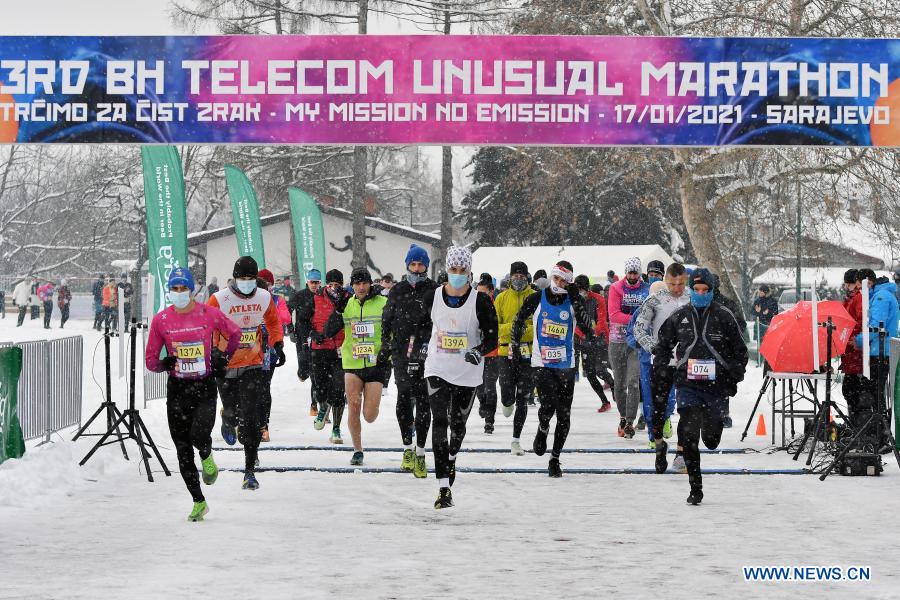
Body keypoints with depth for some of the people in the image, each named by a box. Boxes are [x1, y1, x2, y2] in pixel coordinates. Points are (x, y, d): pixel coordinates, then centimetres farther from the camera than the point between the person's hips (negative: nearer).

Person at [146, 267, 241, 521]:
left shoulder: (209, 314, -4)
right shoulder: (161, 320, -2)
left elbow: (235, 333, 14)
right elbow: (150, 359, 4)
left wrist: (224, 357, 3)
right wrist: (163, 364, -17)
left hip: (205, 387, -2)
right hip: (177, 388, 2)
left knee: (199, 436, -25)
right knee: (183, 450, 4)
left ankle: (207, 457, 13)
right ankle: (199, 502, 19)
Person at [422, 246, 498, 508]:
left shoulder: (480, 302, -10)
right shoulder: (432, 298, -3)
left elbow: (492, 338, -9)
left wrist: (479, 351, -27)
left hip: (467, 373, 0)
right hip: (438, 370, 0)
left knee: (458, 424, 13)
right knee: (439, 422, -13)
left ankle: (451, 458, 49)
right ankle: (444, 488, -17)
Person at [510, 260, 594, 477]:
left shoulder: (573, 301, 0)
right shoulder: (536, 300, 0)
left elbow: (587, 327, -14)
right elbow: (519, 319, 16)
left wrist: (576, 300, -19)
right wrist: (515, 343, 11)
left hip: (566, 364, 2)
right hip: (542, 362, -2)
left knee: (564, 414, 3)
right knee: (548, 406, -19)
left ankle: (555, 459, 16)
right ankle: (542, 431, 17)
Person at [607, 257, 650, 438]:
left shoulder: (646, 289, 4)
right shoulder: (616, 288, 0)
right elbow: (614, 314, -11)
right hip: (617, 341, 1)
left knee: (633, 382, -10)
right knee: (620, 383, 9)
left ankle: (630, 423, -8)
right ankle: (623, 417, 26)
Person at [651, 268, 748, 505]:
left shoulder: (724, 316, 1)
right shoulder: (679, 317, 6)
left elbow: (740, 349, 9)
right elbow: (662, 345, 18)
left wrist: (734, 376, 3)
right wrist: (660, 370, 9)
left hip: (716, 385, -1)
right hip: (687, 385, 1)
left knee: (711, 439, 5)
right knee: (688, 436, -11)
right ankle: (695, 488, -4)